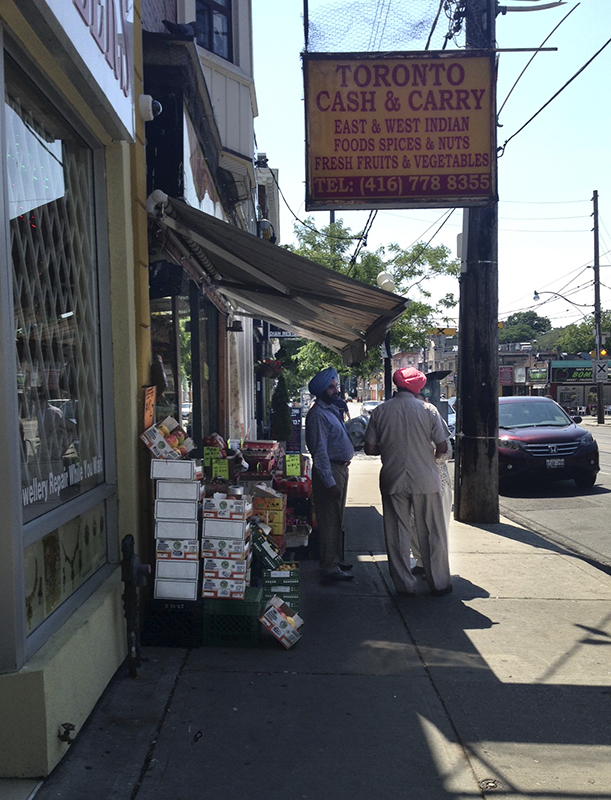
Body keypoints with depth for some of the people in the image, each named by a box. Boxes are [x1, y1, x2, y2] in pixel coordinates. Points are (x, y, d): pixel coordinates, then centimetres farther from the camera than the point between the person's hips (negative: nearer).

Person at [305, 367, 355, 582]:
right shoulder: (317, 415, -16)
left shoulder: (332, 410, 14)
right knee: (329, 521, -4)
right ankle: (329, 568, 2)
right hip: (330, 470, -10)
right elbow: (319, 452, -21)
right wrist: (330, 482, -23)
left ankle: (336, 560, 30)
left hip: (341, 468, 10)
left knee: (337, 520, 18)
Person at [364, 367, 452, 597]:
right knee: (432, 534, 11)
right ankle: (439, 583, 20)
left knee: (398, 534, 10)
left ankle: (404, 585, 15)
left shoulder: (380, 411, -3)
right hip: (425, 480, -1)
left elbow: (370, 448, -1)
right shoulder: (428, 410, -5)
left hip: (393, 481, 1)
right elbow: (442, 447, -3)